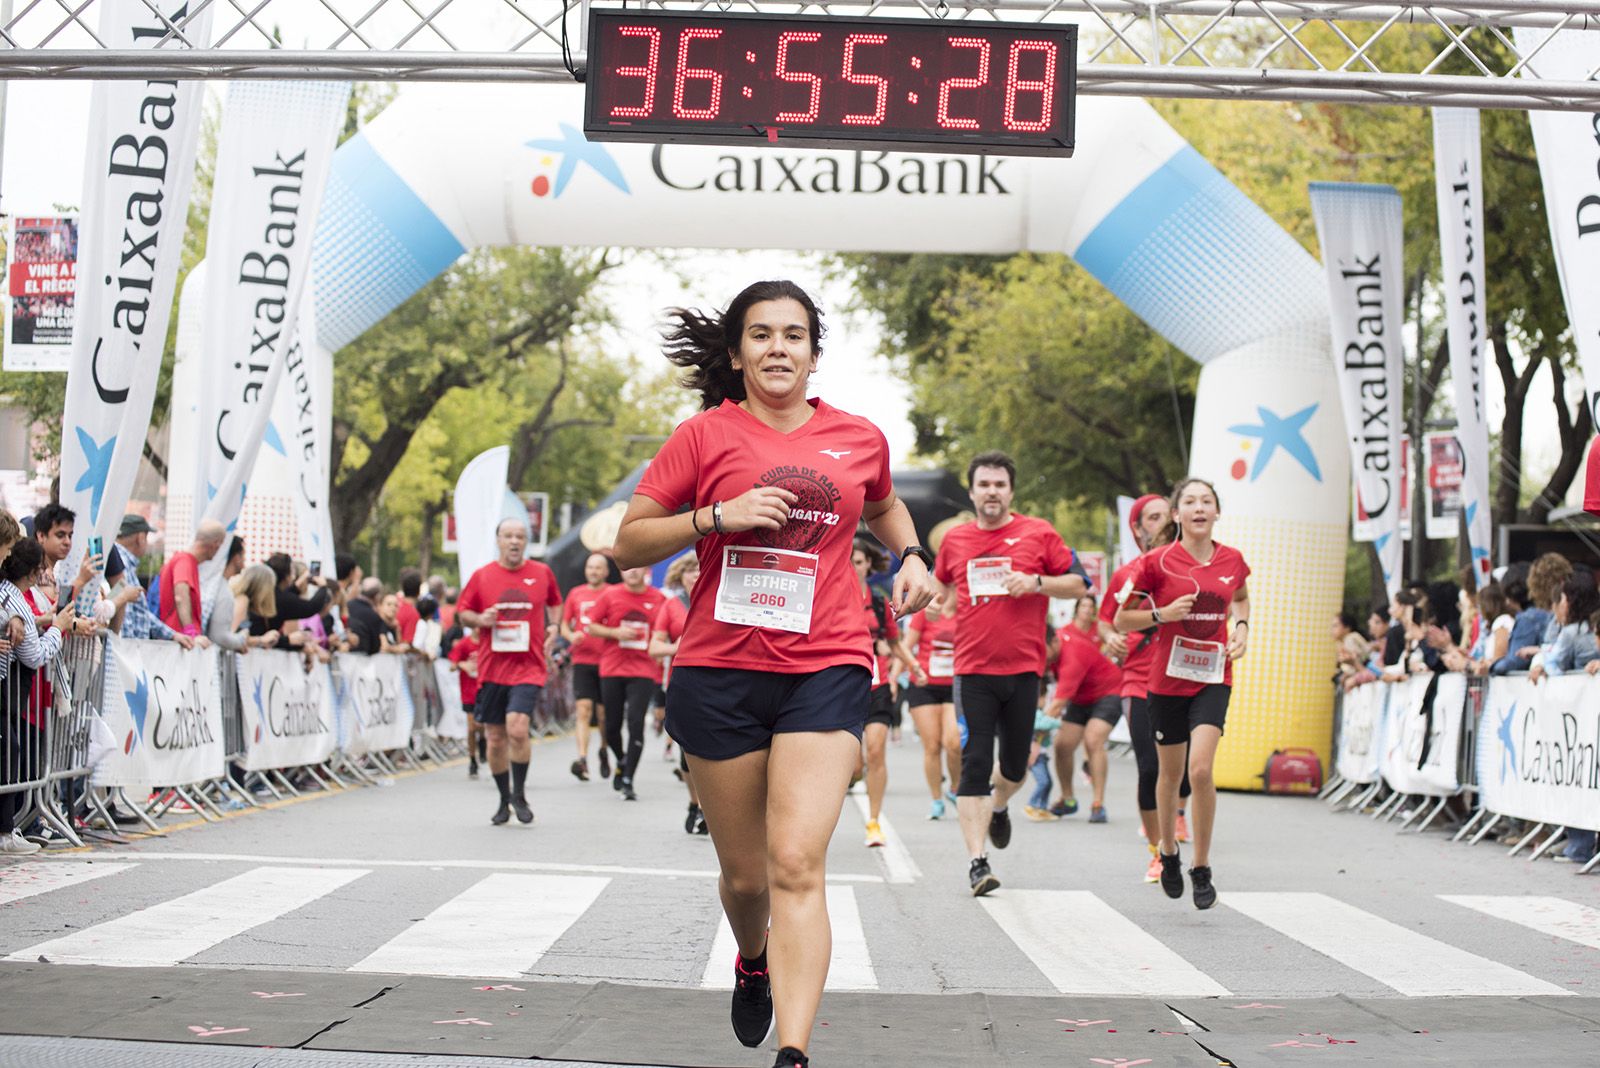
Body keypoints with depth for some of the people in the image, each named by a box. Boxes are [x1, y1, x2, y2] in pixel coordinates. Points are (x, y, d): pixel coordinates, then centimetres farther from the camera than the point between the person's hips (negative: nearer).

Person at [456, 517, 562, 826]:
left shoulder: (542, 573, 4)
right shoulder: (482, 576, 3)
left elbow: (554, 602, 23)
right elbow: (463, 611, 12)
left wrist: (553, 626, 5)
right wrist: (480, 619, -9)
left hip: (528, 666, -2)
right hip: (492, 669, 2)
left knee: (517, 728, -20)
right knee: (496, 738, 7)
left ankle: (519, 794, 0)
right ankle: (504, 800, 25)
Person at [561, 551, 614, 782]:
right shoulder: (575, 594, 10)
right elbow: (564, 625, 15)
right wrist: (571, 635, -6)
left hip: (607, 660, 0)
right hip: (582, 660, 1)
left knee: (604, 713, 8)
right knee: (583, 709, -13)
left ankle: (604, 750, 33)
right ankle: (582, 759, -22)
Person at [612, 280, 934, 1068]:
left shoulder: (860, 439, 8)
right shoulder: (704, 436, 2)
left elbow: (882, 506, 32)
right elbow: (628, 544, 2)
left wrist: (911, 554, 11)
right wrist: (717, 516, -12)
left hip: (826, 669, 0)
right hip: (718, 671, 0)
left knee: (796, 865, -16)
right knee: (743, 874, 10)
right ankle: (753, 961, 45)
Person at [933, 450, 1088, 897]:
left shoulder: (1038, 533, 2)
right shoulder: (954, 540, 9)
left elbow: (1079, 584, 3)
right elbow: (941, 584, 29)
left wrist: (1037, 582, -11)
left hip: (1024, 666, 0)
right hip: (973, 669, 0)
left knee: (1015, 765, 9)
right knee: (975, 763, -8)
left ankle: (997, 807, 43)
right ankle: (976, 861, -8)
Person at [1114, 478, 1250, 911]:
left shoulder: (1232, 560, 1)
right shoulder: (1158, 561, -8)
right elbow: (1122, 620, -2)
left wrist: (1241, 627, 5)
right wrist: (1164, 613, -17)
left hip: (1213, 678, 0)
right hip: (1168, 679, 0)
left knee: (1201, 769, -16)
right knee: (1171, 774, 13)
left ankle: (1201, 868, -3)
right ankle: (1168, 852, 38)